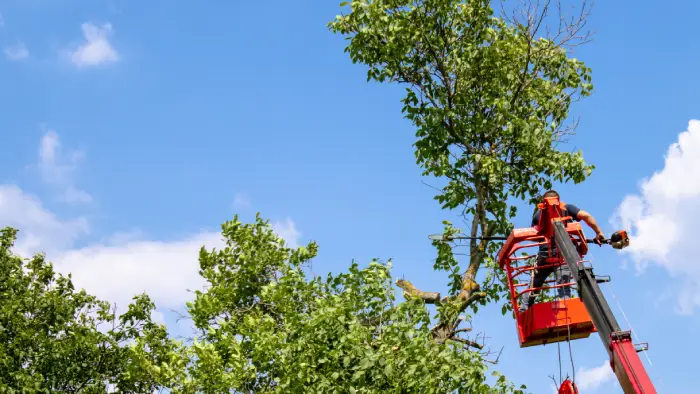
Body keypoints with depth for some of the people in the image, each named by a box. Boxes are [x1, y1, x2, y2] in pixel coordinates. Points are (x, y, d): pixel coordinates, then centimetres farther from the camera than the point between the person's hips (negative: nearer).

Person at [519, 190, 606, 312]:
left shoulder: (538, 213, 19)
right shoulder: (567, 208, 12)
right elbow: (585, 216, -2)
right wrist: (599, 232, 2)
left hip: (544, 253, 2)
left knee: (533, 286, 14)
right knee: (564, 287, -4)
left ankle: (523, 312, 10)